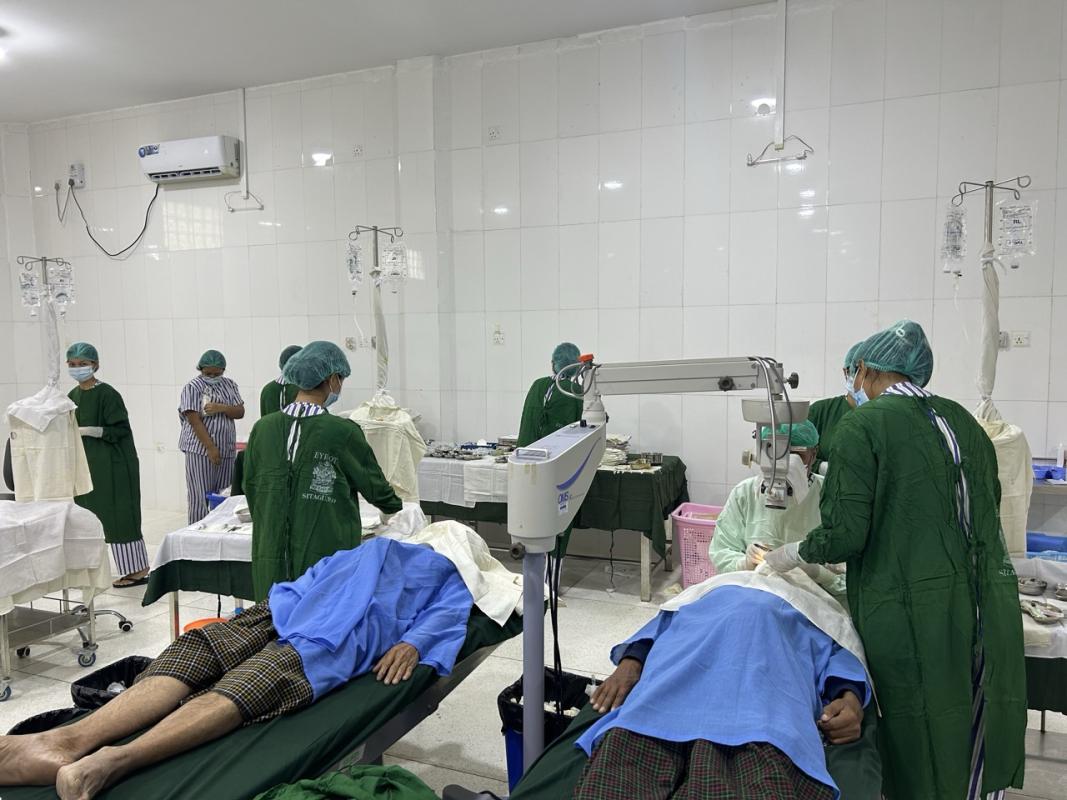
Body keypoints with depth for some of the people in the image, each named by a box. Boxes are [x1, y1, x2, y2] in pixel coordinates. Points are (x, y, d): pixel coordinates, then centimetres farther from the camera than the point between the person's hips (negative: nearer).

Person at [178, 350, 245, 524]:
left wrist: (221, 408, -15)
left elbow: (240, 412, 5)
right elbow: (194, 420, -11)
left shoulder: (230, 385, 12)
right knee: (200, 497, -5)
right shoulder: (192, 388, -4)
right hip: (200, 449, -5)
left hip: (227, 449, 5)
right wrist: (211, 448, -16)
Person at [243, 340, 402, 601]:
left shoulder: (263, 428, 1)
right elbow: (372, 482, 4)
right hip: (327, 555, -4)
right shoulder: (343, 433, -10)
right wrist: (394, 506, 25)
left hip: (271, 559, 4)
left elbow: (250, 487, 11)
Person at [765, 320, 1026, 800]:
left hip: (912, 612, -6)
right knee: (981, 760, 19)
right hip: (990, 610, 6)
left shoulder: (862, 424, -9)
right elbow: (988, 510, 18)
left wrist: (792, 556, 4)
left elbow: (845, 534, -15)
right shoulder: (962, 420, 10)